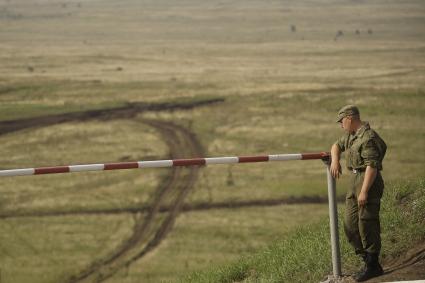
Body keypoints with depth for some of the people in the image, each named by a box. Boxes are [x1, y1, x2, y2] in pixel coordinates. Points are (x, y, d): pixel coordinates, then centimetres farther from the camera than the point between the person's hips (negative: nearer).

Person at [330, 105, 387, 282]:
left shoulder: (368, 138, -17)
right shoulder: (351, 136, 15)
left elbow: (372, 166, -22)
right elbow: (337, 145, 35)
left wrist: (364, 191, -26)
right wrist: (335, 160, 14)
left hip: (368, 181, -10)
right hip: (354, 181, 10)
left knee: (367, 224, -8)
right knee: (350, 225, 9)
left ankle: (373, 266, -2)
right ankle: (368, 260, 15)